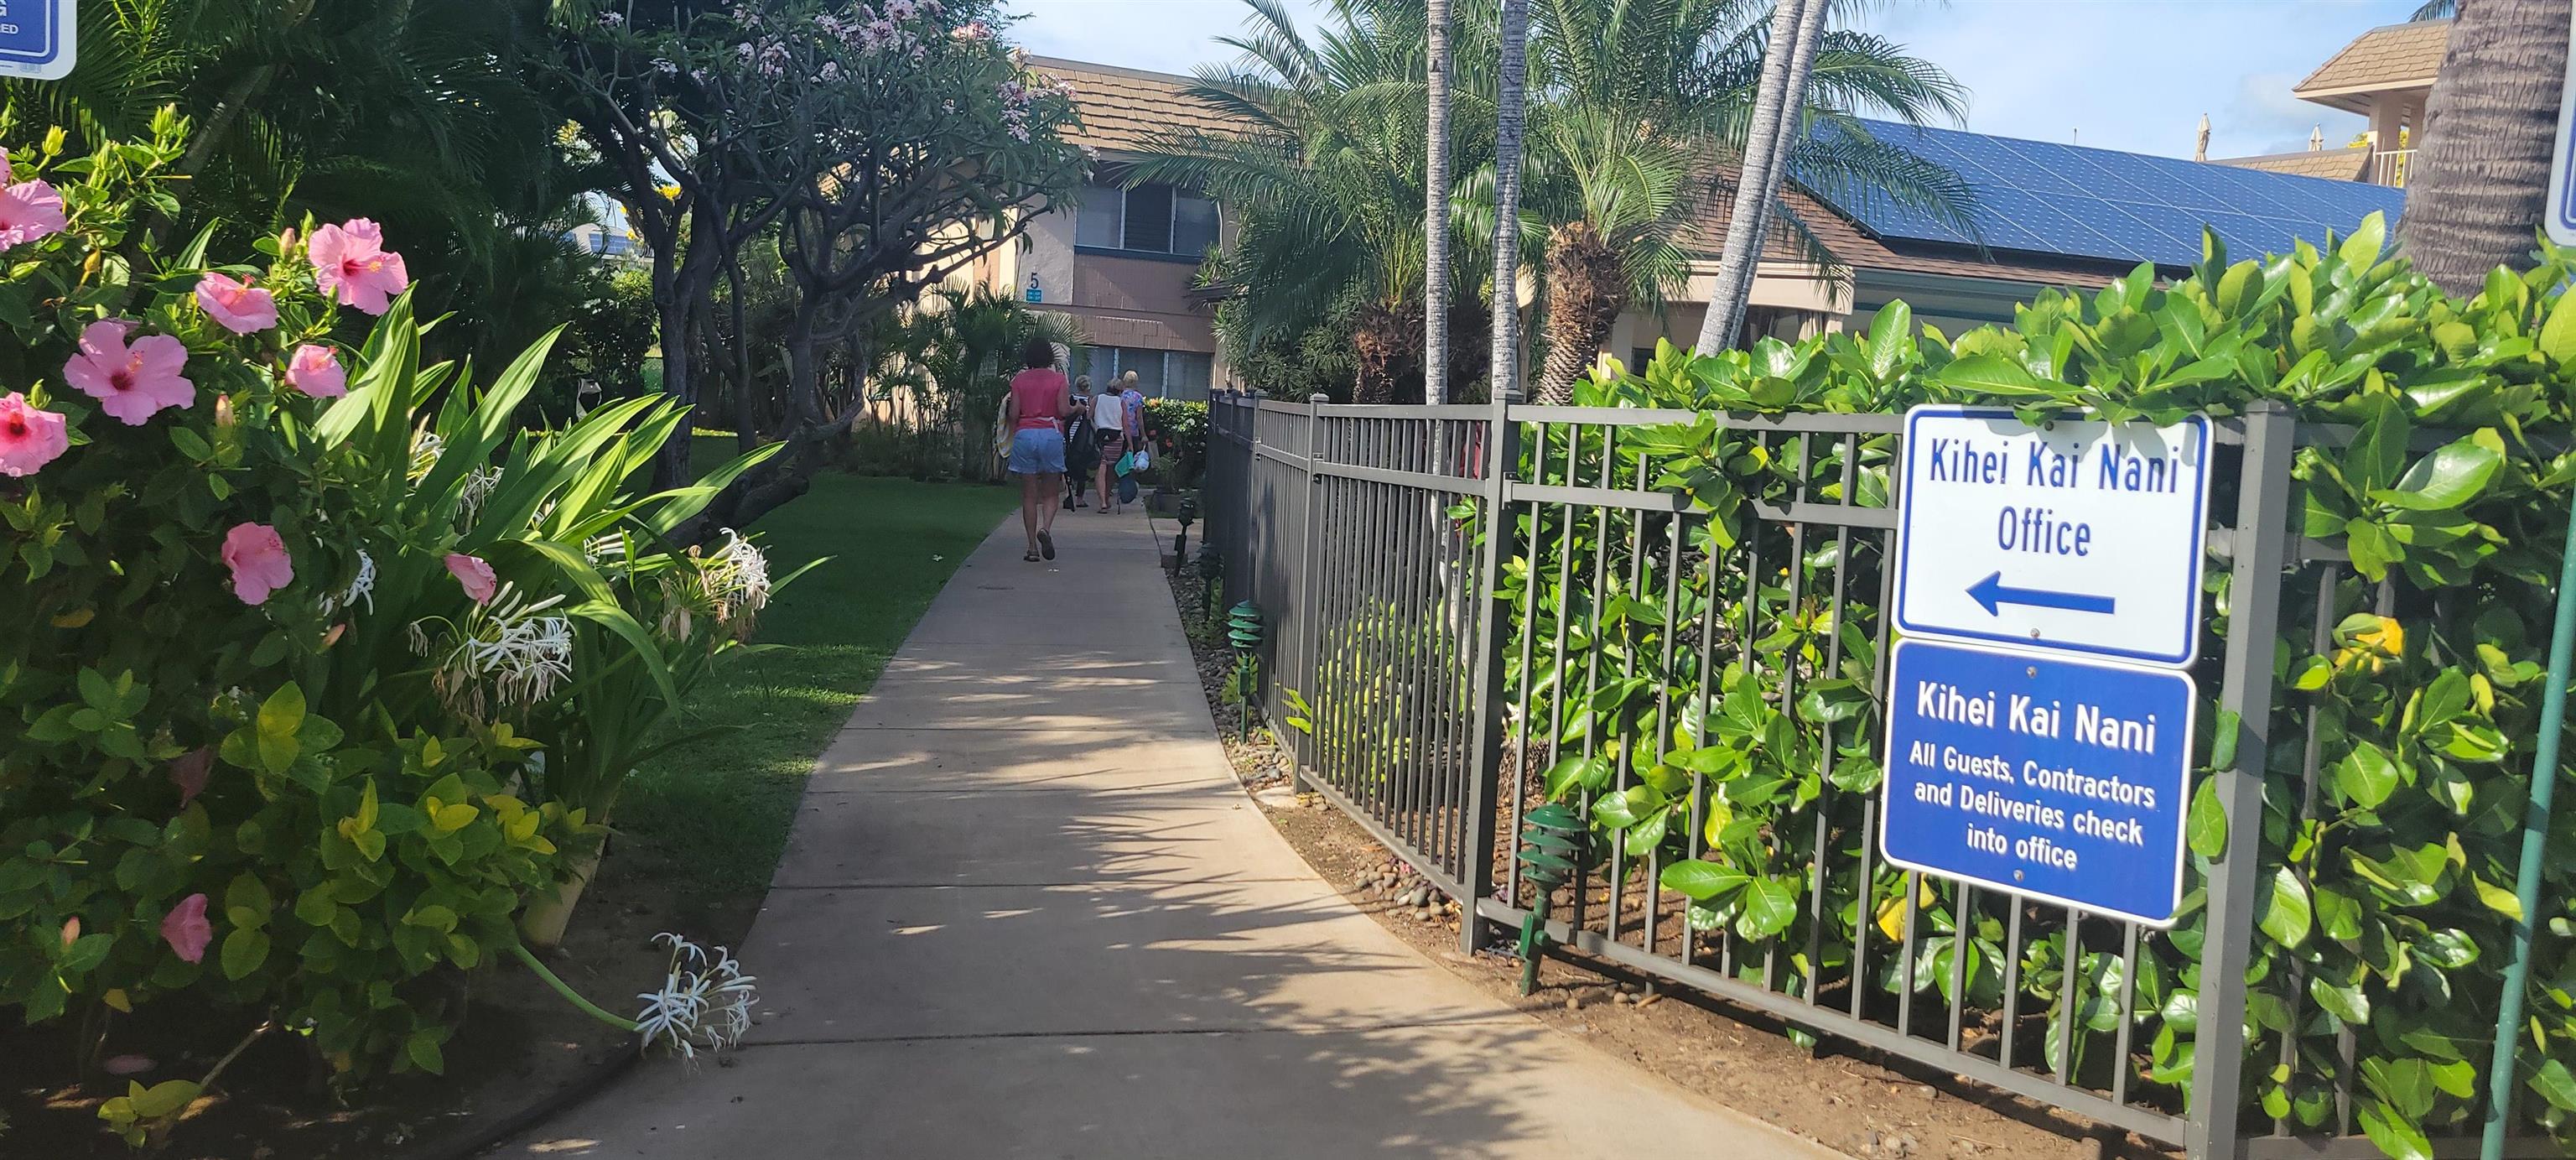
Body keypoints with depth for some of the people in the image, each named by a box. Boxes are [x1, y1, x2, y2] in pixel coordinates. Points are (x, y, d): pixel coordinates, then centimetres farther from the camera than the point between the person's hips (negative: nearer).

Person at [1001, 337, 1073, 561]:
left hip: (1025, 435, 1)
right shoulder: (1059, 380, 1)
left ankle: (1033, 547, 4)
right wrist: (1076, 408, 14)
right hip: (1051, 434, -1)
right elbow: (1064, 410, -7)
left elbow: (1013, 414, 1)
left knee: (1029, 495, 5)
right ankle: (1046, 528, -19)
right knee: (1050, 494, 10)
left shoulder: (1019, 380, 4)